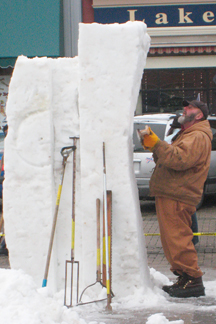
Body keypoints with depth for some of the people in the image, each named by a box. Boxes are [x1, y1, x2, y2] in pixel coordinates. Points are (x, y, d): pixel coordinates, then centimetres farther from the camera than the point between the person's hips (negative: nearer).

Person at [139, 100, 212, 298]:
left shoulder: (198, 137, -10)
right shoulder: (188, 135, 27)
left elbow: (179, 159, -26)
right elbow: (172, 158, 22)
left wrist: (155, 144, -26)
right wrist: (153, 146, 8)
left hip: (176, 198, -11)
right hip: (172, 195, 11)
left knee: (177, 239, -12)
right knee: (177, 239, 13)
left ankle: (193, 280, -9)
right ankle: (186, 279, 18)